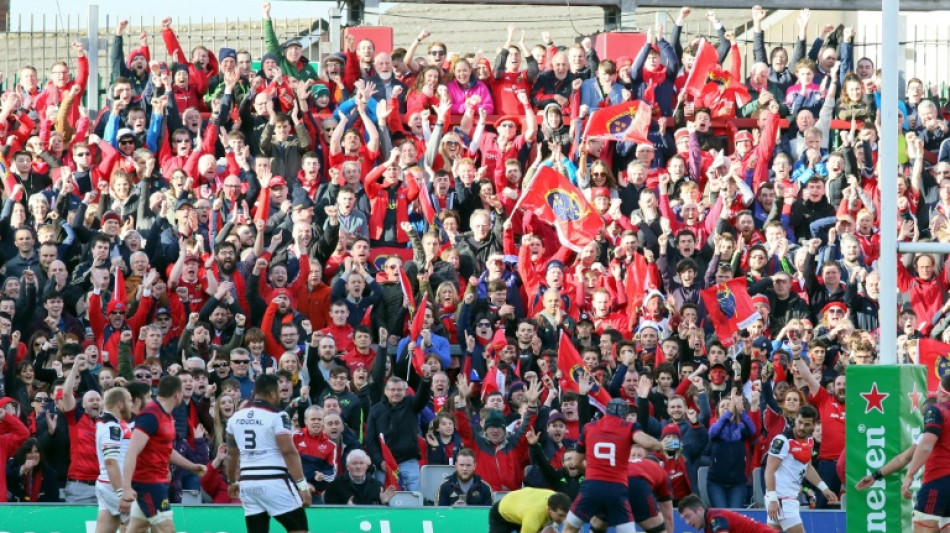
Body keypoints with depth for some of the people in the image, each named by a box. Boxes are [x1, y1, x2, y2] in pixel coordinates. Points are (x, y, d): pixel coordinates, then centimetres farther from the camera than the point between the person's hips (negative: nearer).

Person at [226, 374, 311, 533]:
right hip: (274, 482, -6)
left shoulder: (236, 418, 10)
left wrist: (232, 482, 36)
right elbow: (289, 452, -18)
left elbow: (232, 454, 21)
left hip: (248, 483, 6)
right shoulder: (277, 417, -10)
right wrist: (302, 485, -17)